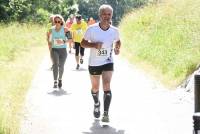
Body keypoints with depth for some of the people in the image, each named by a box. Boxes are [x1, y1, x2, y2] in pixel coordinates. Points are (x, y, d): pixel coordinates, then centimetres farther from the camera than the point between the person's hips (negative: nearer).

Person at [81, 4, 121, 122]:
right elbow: (83, 43, -6)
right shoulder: (92, 29, -15)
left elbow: (118, 41, 13)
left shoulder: (114, 31, -8)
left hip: (108, 63, 0)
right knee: (95, 88, 16)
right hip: (94, 63, 0)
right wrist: (94, 45, -24)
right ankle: (96, 104, 48)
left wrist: (117, 48, -8)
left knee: (107, 86, -17)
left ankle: (106, 113, -15)